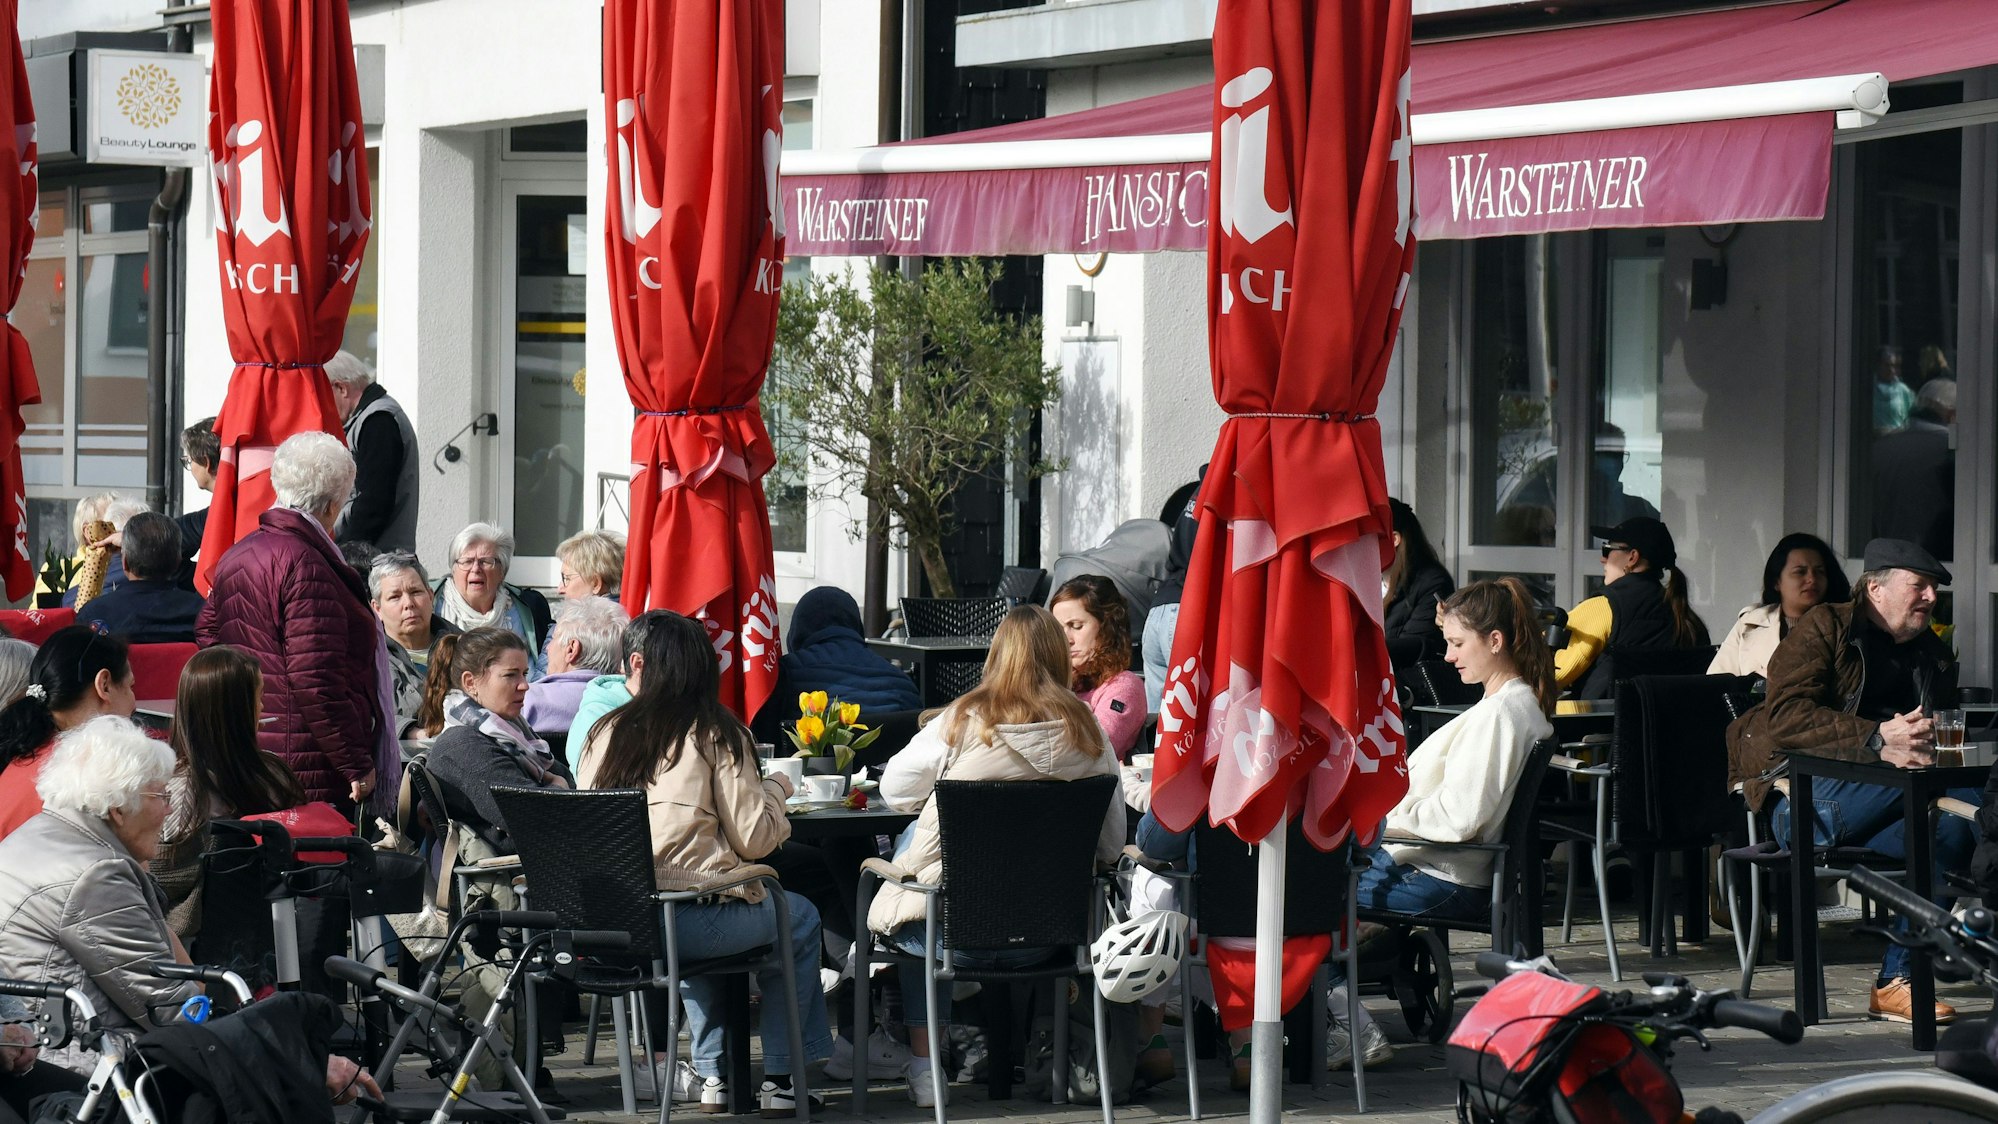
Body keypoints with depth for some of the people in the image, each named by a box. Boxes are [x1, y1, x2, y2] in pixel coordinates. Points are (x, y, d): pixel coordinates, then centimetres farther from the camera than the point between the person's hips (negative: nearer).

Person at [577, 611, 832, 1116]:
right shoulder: (716, 736, -4)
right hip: (690, 919, -5)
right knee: (800, 921, 25)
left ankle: (713, 1076, 36)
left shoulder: (604, 733, 7)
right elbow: (753, 839, -7)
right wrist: (774, 788, 15)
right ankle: (781, 1081, 24)